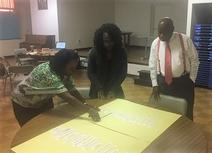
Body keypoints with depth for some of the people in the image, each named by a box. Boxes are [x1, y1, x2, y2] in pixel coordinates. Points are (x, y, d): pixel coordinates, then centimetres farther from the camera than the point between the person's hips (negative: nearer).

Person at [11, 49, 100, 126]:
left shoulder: (64, 72, -12)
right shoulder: (48, 73, -38)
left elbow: (72, 90, -14)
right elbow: (67, 97, -45)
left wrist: (86, 104, -28)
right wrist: (88, 109, -49)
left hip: (43, 101, 7)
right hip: (24, 103, -7)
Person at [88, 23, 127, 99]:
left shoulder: (121, 52, -9)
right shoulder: (94, 52, -11)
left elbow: (123, 73, -6)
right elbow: (91, 73, -8)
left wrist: (112, 89, -14)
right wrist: (100, 89, -17)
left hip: (115, 90, 1)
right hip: (98, 90, -1)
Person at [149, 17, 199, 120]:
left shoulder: (185, 40, -8)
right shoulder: (155, 43, -1)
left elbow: (194, 60, 0)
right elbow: (152, 65, 3)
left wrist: (191, 80, -3)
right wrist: (155, 84, 0)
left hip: (183, 82, -2)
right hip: (162, 82, 2)